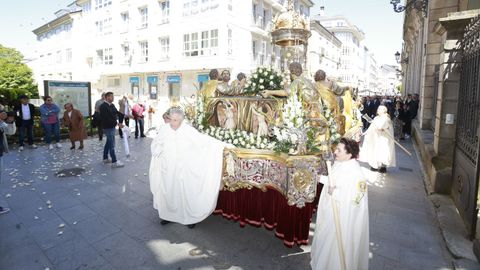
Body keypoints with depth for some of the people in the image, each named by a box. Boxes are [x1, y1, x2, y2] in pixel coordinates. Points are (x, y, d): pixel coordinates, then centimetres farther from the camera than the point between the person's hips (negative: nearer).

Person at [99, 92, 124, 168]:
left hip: (112, 127, 9)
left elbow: (117, 113, 12)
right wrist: (117, 123, -26)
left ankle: (105, 158, 34)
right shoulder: (103, 106, -17)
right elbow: (106, 119, -24)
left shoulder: (112, 105, 10)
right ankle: (114, 162, -4)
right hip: (108, 127, -9)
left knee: (108, 143, 20)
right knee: (112, 144, -8)